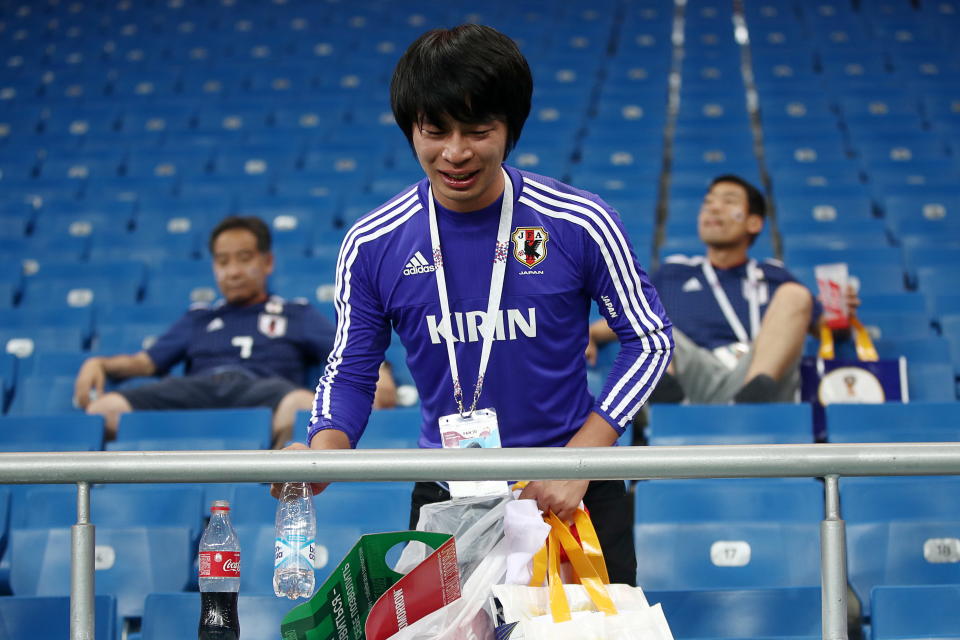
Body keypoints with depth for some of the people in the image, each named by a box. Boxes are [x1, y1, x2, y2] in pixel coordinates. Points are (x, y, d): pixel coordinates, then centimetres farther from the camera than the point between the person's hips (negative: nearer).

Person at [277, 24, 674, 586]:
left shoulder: (580, 224, -11)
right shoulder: (372, 245, -6)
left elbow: (651, 340, -3)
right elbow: (349, 375, 1)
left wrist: (579, 459, -13)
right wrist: (322, 455, -20)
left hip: (574, 494, -1)